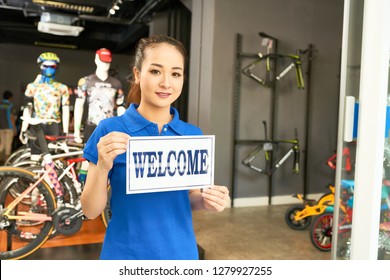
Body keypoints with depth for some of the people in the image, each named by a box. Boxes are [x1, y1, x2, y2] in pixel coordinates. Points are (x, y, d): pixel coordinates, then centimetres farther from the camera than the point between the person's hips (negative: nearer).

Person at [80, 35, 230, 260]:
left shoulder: (193, 135, -4)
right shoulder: (109, 130, -12)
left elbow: (188, 198, 7)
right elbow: (91, 211, -10)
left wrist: (206, 201, -14)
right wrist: (103, 166, -26)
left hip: (181, 252, 3)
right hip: (125, 255, -2)